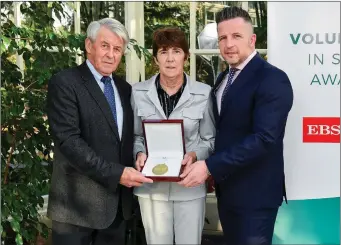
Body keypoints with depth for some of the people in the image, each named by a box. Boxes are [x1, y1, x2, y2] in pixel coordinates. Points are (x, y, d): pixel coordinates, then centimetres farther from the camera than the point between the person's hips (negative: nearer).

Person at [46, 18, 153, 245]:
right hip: (79, 201, -6)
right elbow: (69, 141, -18)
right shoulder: (64, 83, -9)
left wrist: (130, 171, -2)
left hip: (117, 200, 6)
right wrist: (115, 173, -21)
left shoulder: (124, 88, 12)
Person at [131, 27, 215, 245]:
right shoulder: (138, 92, 0)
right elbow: (135, 135, 8)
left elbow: (210, 139, 2)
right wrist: (140, 153, -12)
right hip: (152, 185, 1)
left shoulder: (203, 93, -4)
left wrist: (195, 155, -17)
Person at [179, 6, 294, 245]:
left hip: (254, 192, -8)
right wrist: (213, 168, -1)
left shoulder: (272, 78, -17)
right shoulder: (224, 78, 10)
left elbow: (264, 138, -26)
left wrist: (210, 166, -26)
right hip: (226, 187, 8)